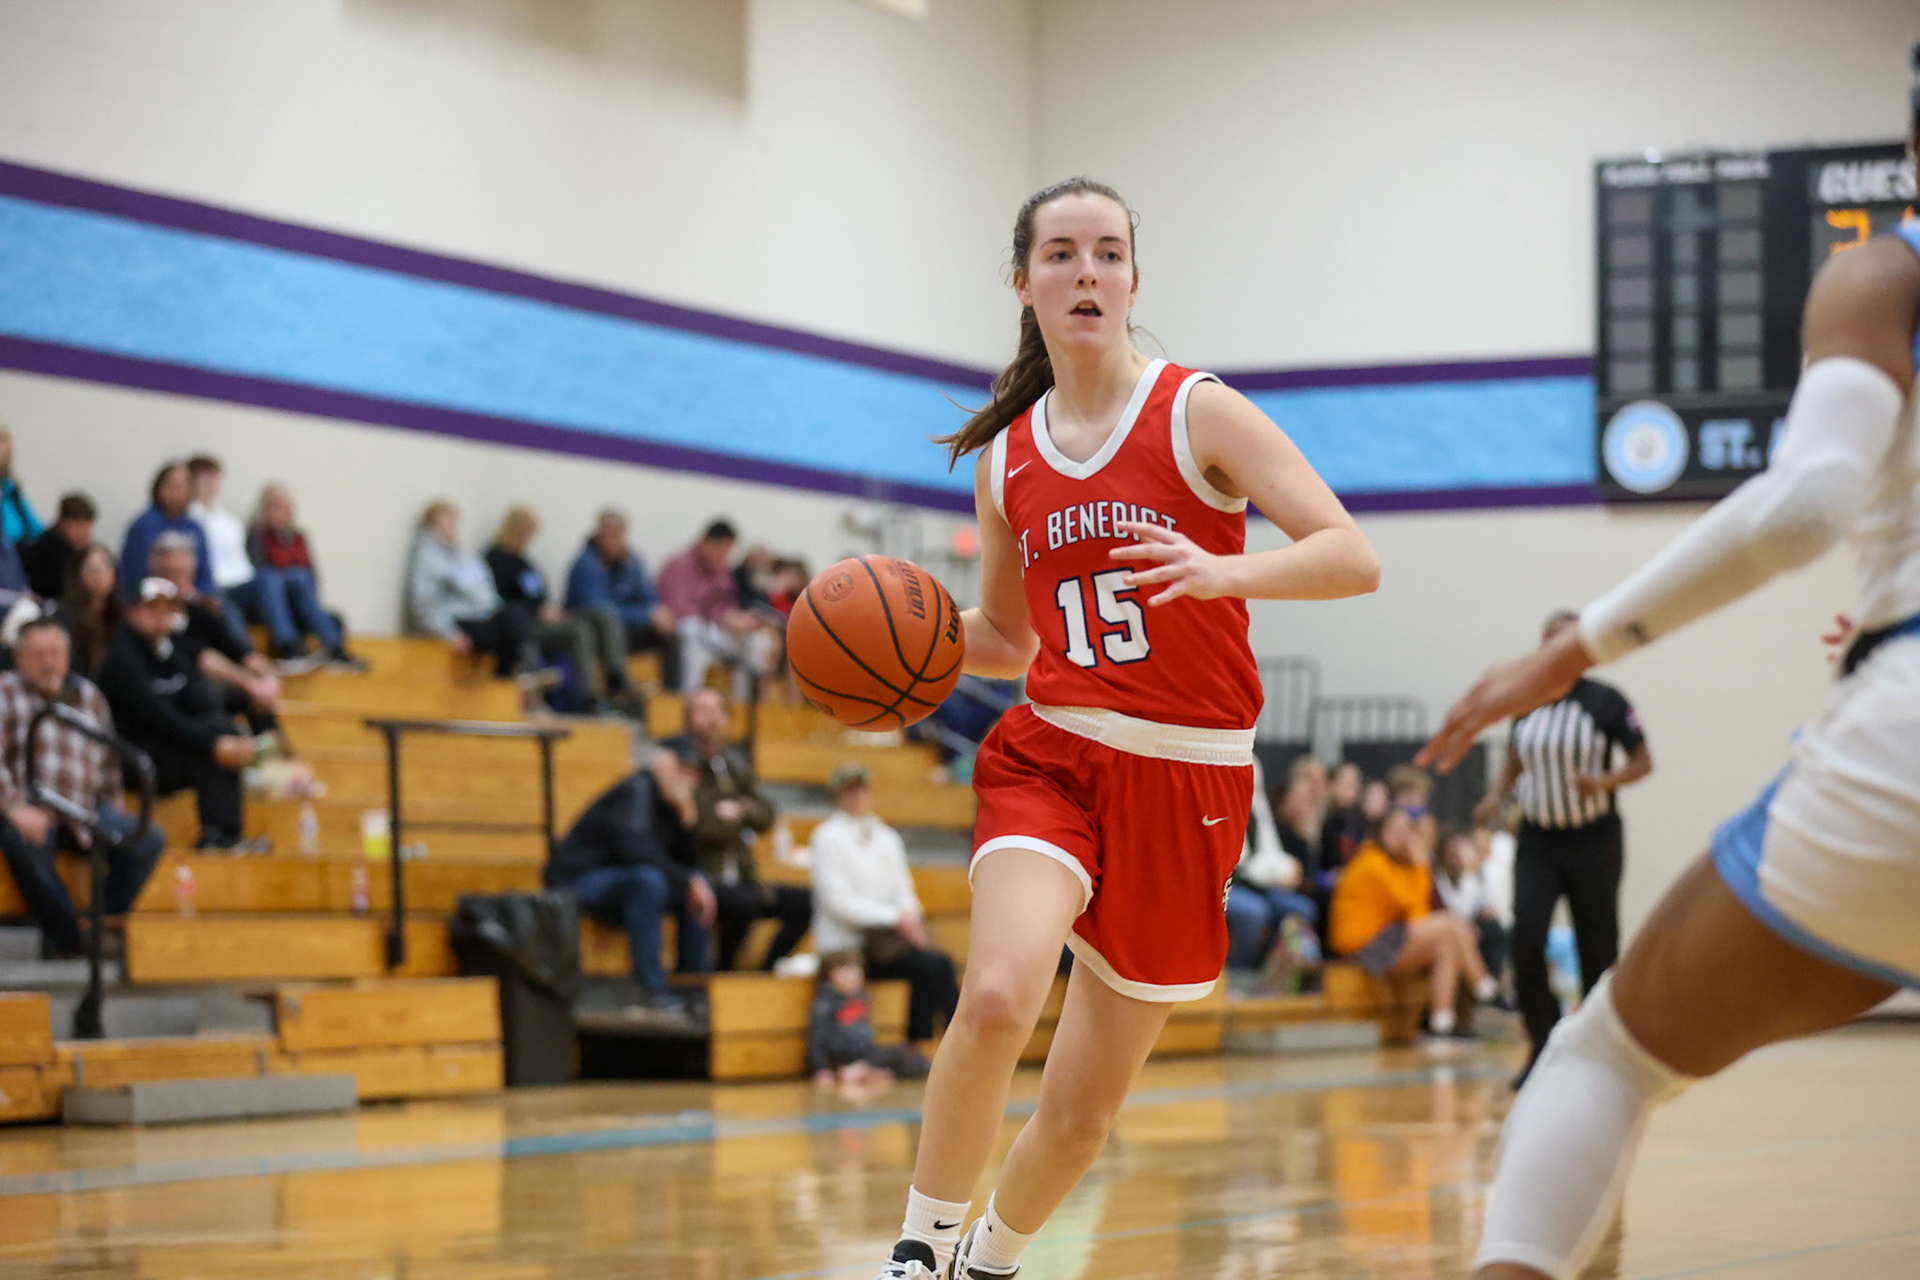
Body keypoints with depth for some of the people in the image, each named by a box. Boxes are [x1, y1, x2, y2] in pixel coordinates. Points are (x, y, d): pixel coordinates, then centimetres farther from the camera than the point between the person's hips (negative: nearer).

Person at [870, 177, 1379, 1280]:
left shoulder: (1199, 413, -5)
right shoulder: (1004, 457, 7)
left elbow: (1354, 558, -14)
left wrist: (1221, 571, -33)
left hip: (1188, 784, -2)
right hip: (1051, 759, 2)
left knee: (1081, 1114, 5)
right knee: (997, 997, -30)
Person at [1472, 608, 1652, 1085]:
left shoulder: (1605, 701, -7)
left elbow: (1643, 762, -3)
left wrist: (1603, 782, -21)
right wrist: (1497, 794, 0)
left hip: (1593, 843, -3)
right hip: (1538, 839, 3)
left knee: (1597, 949, 2)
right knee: (1526, 940, -14)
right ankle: (1543, 1048, -2)